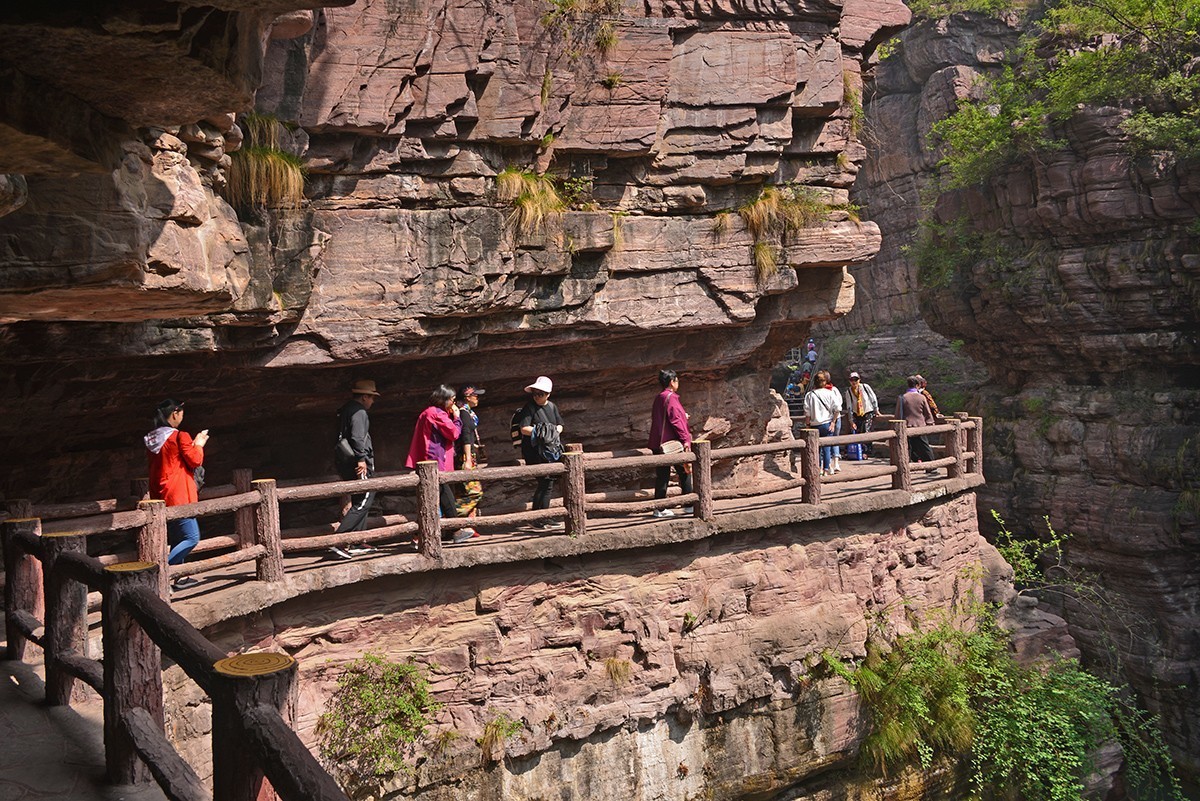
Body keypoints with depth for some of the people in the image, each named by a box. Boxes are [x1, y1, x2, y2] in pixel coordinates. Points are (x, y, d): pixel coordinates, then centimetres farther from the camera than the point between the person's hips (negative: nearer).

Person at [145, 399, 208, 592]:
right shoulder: (180, 437, -14)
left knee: (176, 538, 17)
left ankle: (179, 577, 19)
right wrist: (198, 445, 7)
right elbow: (196, 461, -9)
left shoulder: (151, 439, 10)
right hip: (178, 496, -9)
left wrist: (192, 444, 20)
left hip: (160, 496, 9)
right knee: (192, 538, -4)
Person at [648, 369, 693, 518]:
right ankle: (689, 505, 8)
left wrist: (683, 417, 28)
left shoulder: (658, 398, 15)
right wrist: (685, 439, -17)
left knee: (662, 475, 7)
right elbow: (676, 420, -18)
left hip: (659, 444, 8)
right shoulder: (670, 398, -12)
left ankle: (660, 509, 7)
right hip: (672, 443, -8)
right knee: (685, 472, 4)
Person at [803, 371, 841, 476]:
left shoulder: (809, 395, -4)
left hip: (815, 424, 0)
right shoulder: (830, 393, -3)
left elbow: (807, 412, -4)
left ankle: (819, 468, 14)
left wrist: (808, 424, 7)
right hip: (827, 424, 0)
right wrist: (833, 421, 0)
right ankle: (826, 469, 2)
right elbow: (837, 408, -8)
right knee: (827, 447, 4)